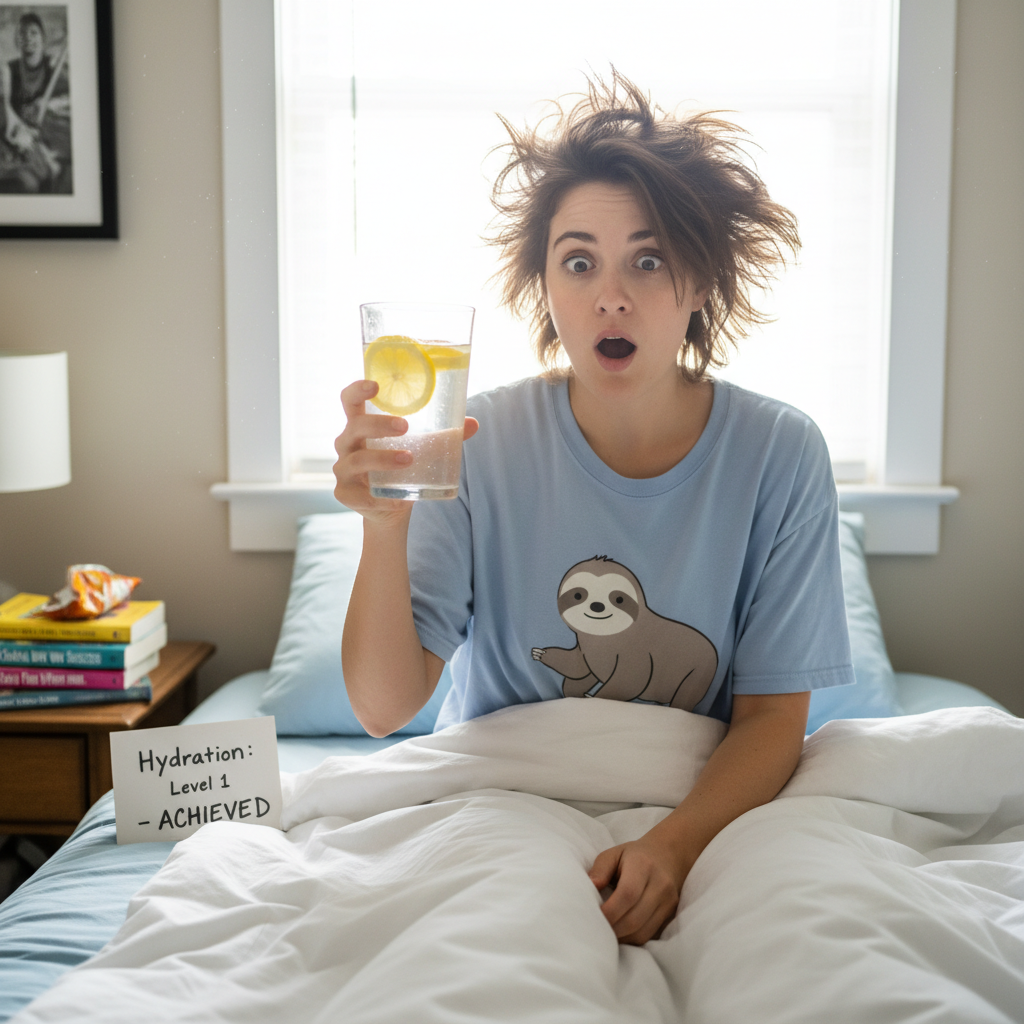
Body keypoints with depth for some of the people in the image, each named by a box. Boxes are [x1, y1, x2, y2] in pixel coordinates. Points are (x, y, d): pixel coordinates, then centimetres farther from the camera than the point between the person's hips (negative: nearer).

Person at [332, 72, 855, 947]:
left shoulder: (779, 456, -10)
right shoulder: (483, 443, -12)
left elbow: (773, 716, -7)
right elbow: (385, 707, -17)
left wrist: (674, 844, -27)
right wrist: (384, 529, -35)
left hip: (703, 806, 1)